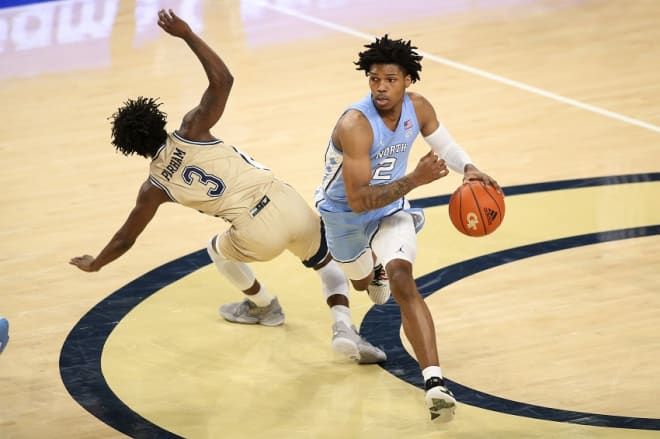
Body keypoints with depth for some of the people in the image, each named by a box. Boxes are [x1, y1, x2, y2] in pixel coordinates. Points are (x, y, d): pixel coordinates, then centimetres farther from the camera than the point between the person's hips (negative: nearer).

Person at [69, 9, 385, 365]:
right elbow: (222, 80, 1)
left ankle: (264, 306, 52)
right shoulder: (191, 131, 7)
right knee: (327, 263, 28)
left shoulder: (154, 186, 10)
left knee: (219, 248, 34)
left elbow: (125, 239, 21)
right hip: (288, 204, 2)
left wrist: (94, 264, 39)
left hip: (259, 234, -2)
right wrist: (187, 35, 0)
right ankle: (344, 329, 2)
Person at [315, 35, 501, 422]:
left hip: (391, 208, 1)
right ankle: (374, 271, 69)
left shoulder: (418, 108, -19)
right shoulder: (355, 125, -37)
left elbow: (443, 144, 4)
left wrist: (469, 169, -17)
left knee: (401, 281, -25)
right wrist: (415, 179, -48)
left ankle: (435, 382, -34)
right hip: (344, 214, -1)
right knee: (363, 282, 26)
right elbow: (358, 200, -40)